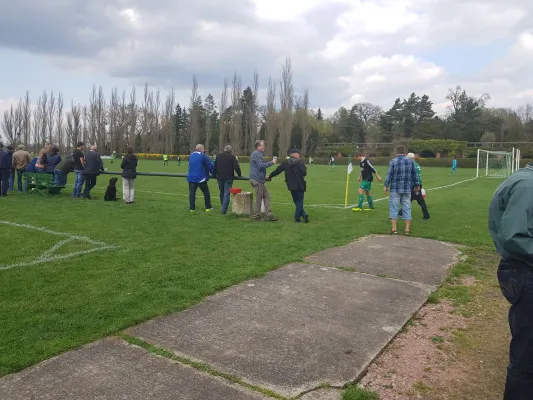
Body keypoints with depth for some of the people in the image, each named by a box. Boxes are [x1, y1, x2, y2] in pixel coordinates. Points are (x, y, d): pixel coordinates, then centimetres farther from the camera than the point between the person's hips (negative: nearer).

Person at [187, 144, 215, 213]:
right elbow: (210, 166, -8)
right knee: (206, 193, 7)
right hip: (201, 178, -5)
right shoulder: (203, 156, -9)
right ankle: (208, 207, 12)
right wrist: (213, 173, 6)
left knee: (192, 193, 5)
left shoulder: (191, 155, 13)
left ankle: (192, 208, 4)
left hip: (191, 178, 5)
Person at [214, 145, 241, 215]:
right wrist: (239, 174, 4)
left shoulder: (218, 156, 9)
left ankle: (223, 207, 28)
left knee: (222, 192, 18)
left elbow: (214, 167, 13)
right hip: (228, 178, -4)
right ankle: (224, 209, -10)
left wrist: (215, 174, 25)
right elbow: (236, 167, -10)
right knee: (226, 193, -3)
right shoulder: (232, 157, -6)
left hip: (220, 177, 4)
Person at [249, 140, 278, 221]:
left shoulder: (258, 154, 21)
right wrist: (272, 162, -15)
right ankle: (256, 216, 7)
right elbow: (261, 165, -23)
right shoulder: (256, 154, -13)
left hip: (259, 179, 10)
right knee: (259, 198, -2)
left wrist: (264, 177, 27)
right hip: (257, 180, -10)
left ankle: (268, 215, 8)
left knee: (266, 196, 9)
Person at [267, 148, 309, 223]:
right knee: (299, 202, 7)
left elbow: (277, 171, 9)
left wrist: (269, 177, 23)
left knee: (296, 201, 16)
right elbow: (304, 173, -13)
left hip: (291, 186, 4)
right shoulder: (300, 162, -8)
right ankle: (297, 218, 10)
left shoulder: (285, 163, 4)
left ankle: (304, 214, 8)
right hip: (299, 186, -4)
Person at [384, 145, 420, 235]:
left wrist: (386, 185, 0)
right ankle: (407, 229, 10)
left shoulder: (393, 161, -6)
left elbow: (389, 174, -7)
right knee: (407, 208, 8)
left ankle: (394, 229, 2)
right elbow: (414, 174, 9)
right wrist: (417, 184, 20)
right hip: (407, 189, 3)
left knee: (394, 208, 3)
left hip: (395, 189, -3)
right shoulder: (410, 161, 5)